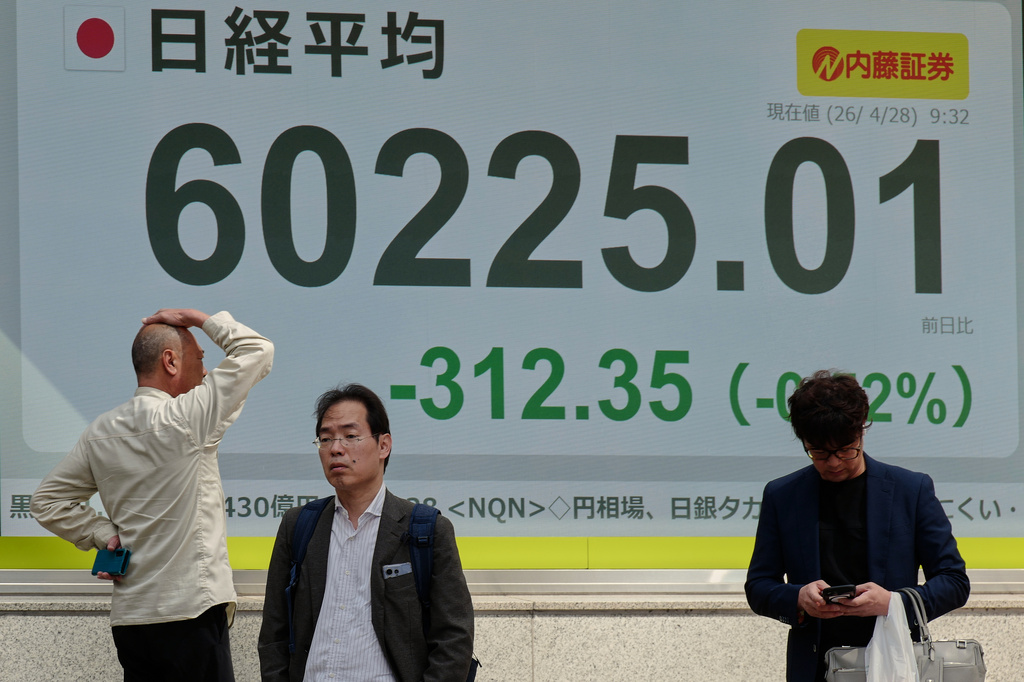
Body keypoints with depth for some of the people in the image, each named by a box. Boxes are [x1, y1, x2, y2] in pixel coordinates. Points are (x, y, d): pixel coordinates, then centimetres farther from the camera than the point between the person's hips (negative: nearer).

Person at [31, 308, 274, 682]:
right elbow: (257, 350, -5)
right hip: (189, 609, -7)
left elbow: (48, 501, 17)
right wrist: (199, 319, 6)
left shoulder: (101, 432, 10)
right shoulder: (185, 419, -10)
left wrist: (106, 535, 11)